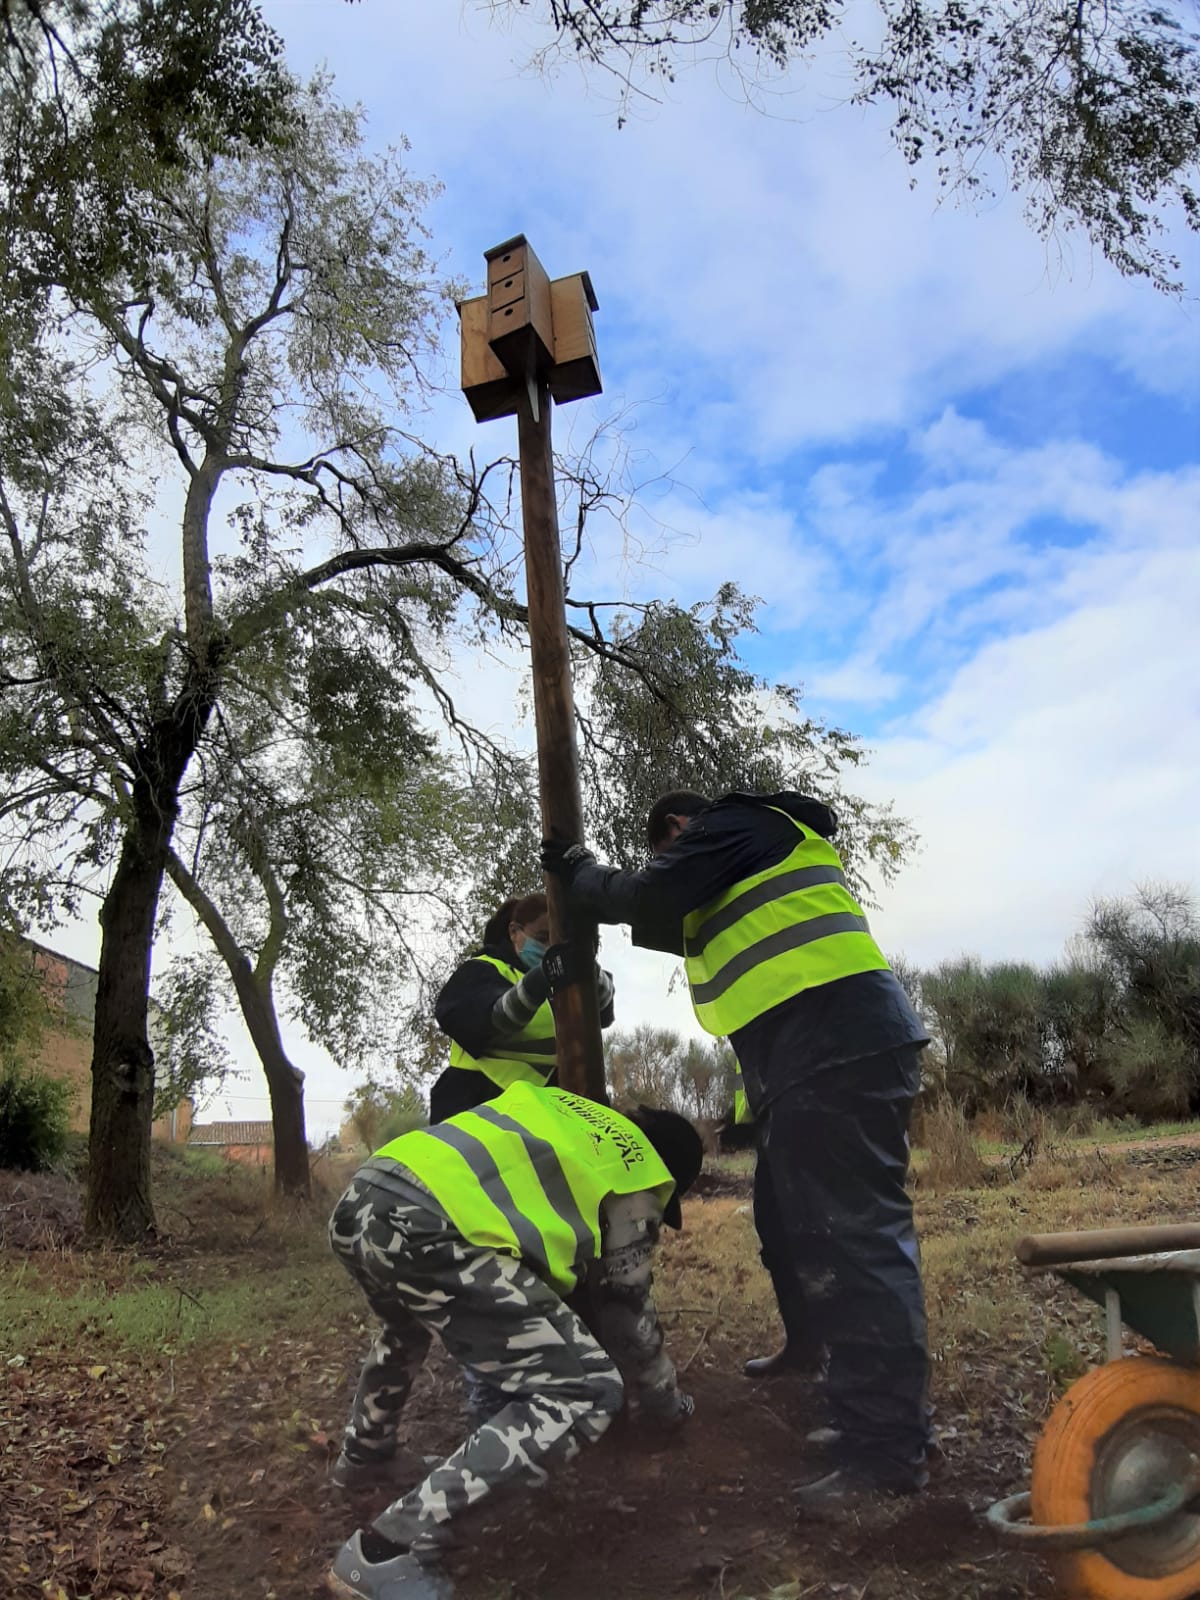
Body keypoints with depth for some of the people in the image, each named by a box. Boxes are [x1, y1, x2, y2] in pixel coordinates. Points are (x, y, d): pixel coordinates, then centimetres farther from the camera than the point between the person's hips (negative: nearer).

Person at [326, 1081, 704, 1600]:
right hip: (426, 1232, -9)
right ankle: (387, 1552, -1)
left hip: (357, 1203, 9)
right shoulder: (637, 1173, 16)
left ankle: (363, 1456, 55)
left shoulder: (555, 1102, 33)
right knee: (587, 1395, -2)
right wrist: (667, 1403, 44)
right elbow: (628, 1311, 24)